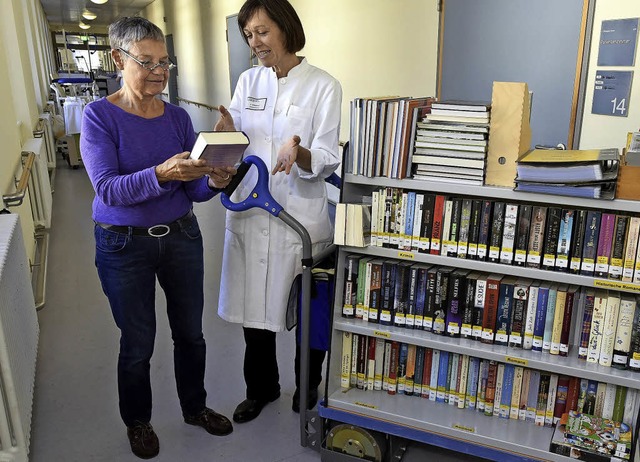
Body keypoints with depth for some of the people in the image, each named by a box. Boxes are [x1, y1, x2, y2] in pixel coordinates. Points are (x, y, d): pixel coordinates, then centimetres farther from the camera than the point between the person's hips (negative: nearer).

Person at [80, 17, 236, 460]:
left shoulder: (178, 117, 0)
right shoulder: (99, 116, -12)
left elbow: (194, 190, 0)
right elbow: (108, 189, -23)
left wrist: (214, 181, -22)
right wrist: (161, 173, -38)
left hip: (181, 236, 4)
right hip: (125, 244, -4)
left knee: (190, 332, 16)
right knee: (138, 345, 11)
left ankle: (195, 406, 41)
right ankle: (138, 422, 38)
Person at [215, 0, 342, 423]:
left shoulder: (323, 86, -6)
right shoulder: (249, 82, 7)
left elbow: (328, 162, -12)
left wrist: (298, 152, -33)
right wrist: (226, 134, -19)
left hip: (301, 216, -4)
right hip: (250, 212, 4)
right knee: (252, 307, 14)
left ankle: (308, 384, 39)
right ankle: (261, 387, 38)